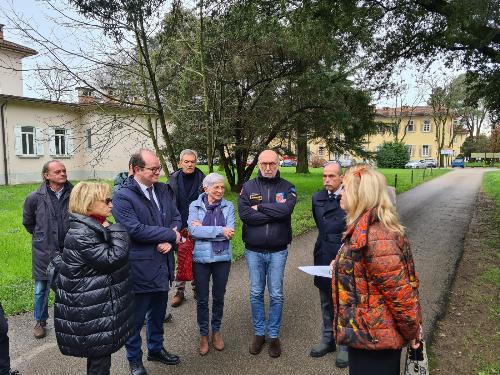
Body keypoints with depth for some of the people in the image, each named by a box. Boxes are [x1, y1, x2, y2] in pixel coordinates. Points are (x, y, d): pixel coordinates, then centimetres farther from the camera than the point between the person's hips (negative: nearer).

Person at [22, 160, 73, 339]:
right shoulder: (35, 198, -9)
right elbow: (28, 222, 9)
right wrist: (42, 237, 11)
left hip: (68, 251, 0)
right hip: (44, 252, 0)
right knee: (41, 290, 14)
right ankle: (40, 322, 34)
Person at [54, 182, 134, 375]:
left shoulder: (95, 227, 8)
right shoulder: (80, 234, -23)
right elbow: (112, 258, -26)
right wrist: (117, 230, -17)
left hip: (99, 305, 10)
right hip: (90, 311, -9)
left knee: (99, 355, 21)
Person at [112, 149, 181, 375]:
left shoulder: (162, 189, 5)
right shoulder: (122, 197, -16)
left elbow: (176, 217, 7)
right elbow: (135, 229, -25)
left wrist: (169, 242, -13)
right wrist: (170, 234, -16)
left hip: (163, 265, 7)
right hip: (139, 269, -6)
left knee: (158, 313, 23)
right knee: (136, 318, 12)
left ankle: (156, 349, 45)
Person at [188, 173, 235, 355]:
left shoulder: (228, 206, -2)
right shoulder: (195, 206, -4)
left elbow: (229, 232, -14)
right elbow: (193, 230, -18)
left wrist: (204, 230, -16)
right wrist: (220, 230, -20)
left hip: (222, 258, 1)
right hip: (200, 258, -1)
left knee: (219, 297, 15)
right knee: (202, 299, 11)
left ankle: (216, 331, 36)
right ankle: (203, 334, 30)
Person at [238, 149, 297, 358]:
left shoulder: (287, 188, -1)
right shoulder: (248, 187, -1)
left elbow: (286, 210, -20)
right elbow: (244, 214, -16)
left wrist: (260, 207, -14)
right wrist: (274, 213, -16)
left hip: (278, 251, 0)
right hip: (253, 250, 1)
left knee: (276, 295, 9)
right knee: (256, 293, 12)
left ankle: (274, 335, 25)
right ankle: (259, 333, 29)